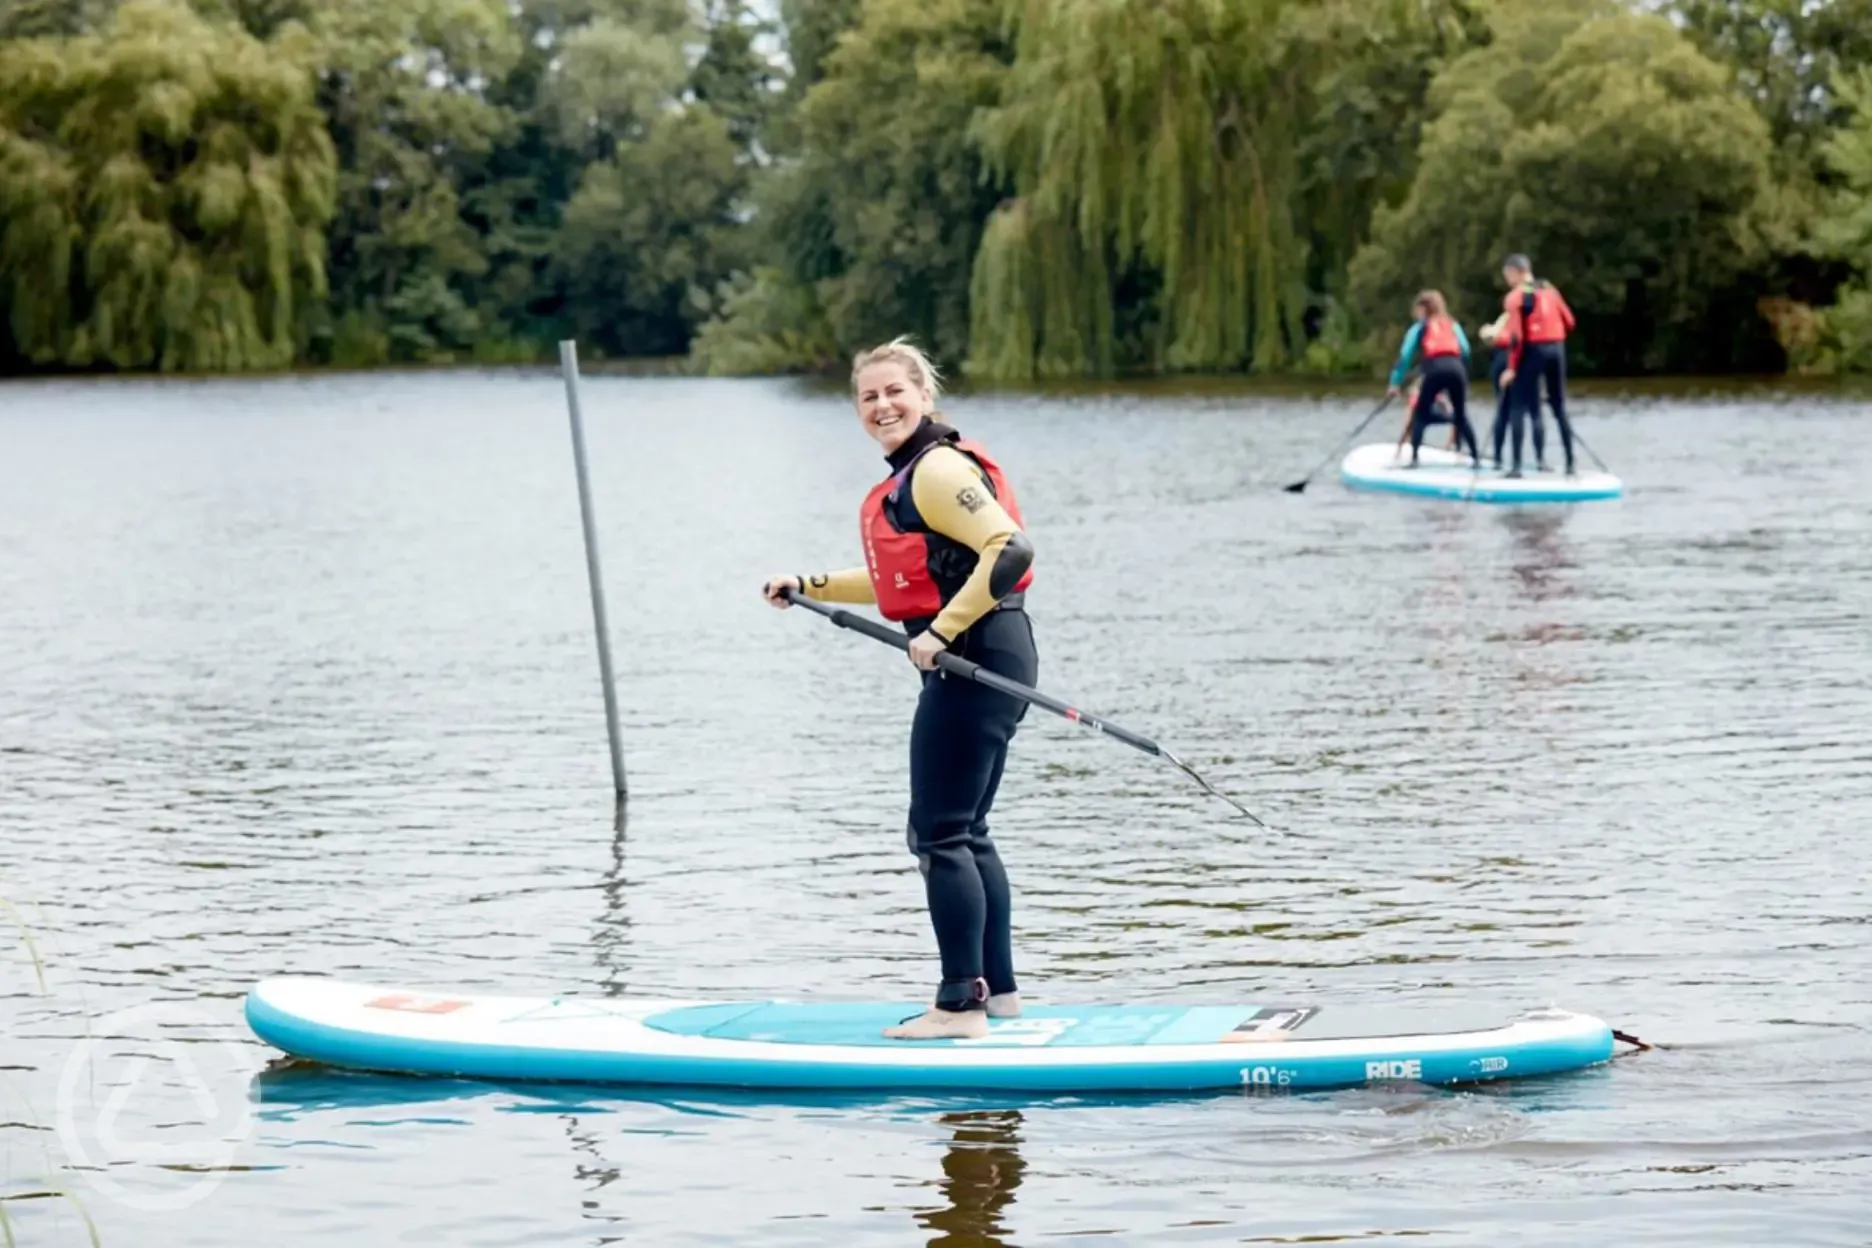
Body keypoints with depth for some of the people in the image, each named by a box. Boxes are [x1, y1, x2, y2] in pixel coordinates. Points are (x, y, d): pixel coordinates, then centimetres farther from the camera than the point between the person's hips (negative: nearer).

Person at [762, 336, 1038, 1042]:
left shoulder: (937, 470, -14)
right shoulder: (908, 475, 18)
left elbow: (1010, 549, -25)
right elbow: (907, 579, 30)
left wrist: (942, 631, -24)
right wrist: (809, 588, 29)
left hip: (976, 659, -11)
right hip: (974, 663, 11)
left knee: (940, 834, -7)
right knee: (966, 834, 16)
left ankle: (960, 1006, -5)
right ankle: (998, 990, 22)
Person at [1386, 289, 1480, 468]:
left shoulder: (1419, 327, 19)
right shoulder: (1452, 324, 26)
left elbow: (1405, 355, 12)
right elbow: (1465, 350, 14)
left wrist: (1395, 383, 13)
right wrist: (1464, 377, 21)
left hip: (1435, 368, -2)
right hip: (1456, 368, 2)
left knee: (1420, 413, 11)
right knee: (1461, 414, 18)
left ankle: (1414, 458, 0)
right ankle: (1476, 457, 13)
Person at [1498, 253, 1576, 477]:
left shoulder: (1515, 297, -6)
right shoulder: (1549, 290, 11)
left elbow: (1516, 335, -13)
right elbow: (1569, 322, 10)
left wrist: (1512, 367, -11)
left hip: (1532, 350, -6)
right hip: (1556, 349, 6)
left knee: (1518, 408, 1)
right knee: (1560, 407, 14)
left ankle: (1517, 465, -7)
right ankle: (1570, 463, 15)